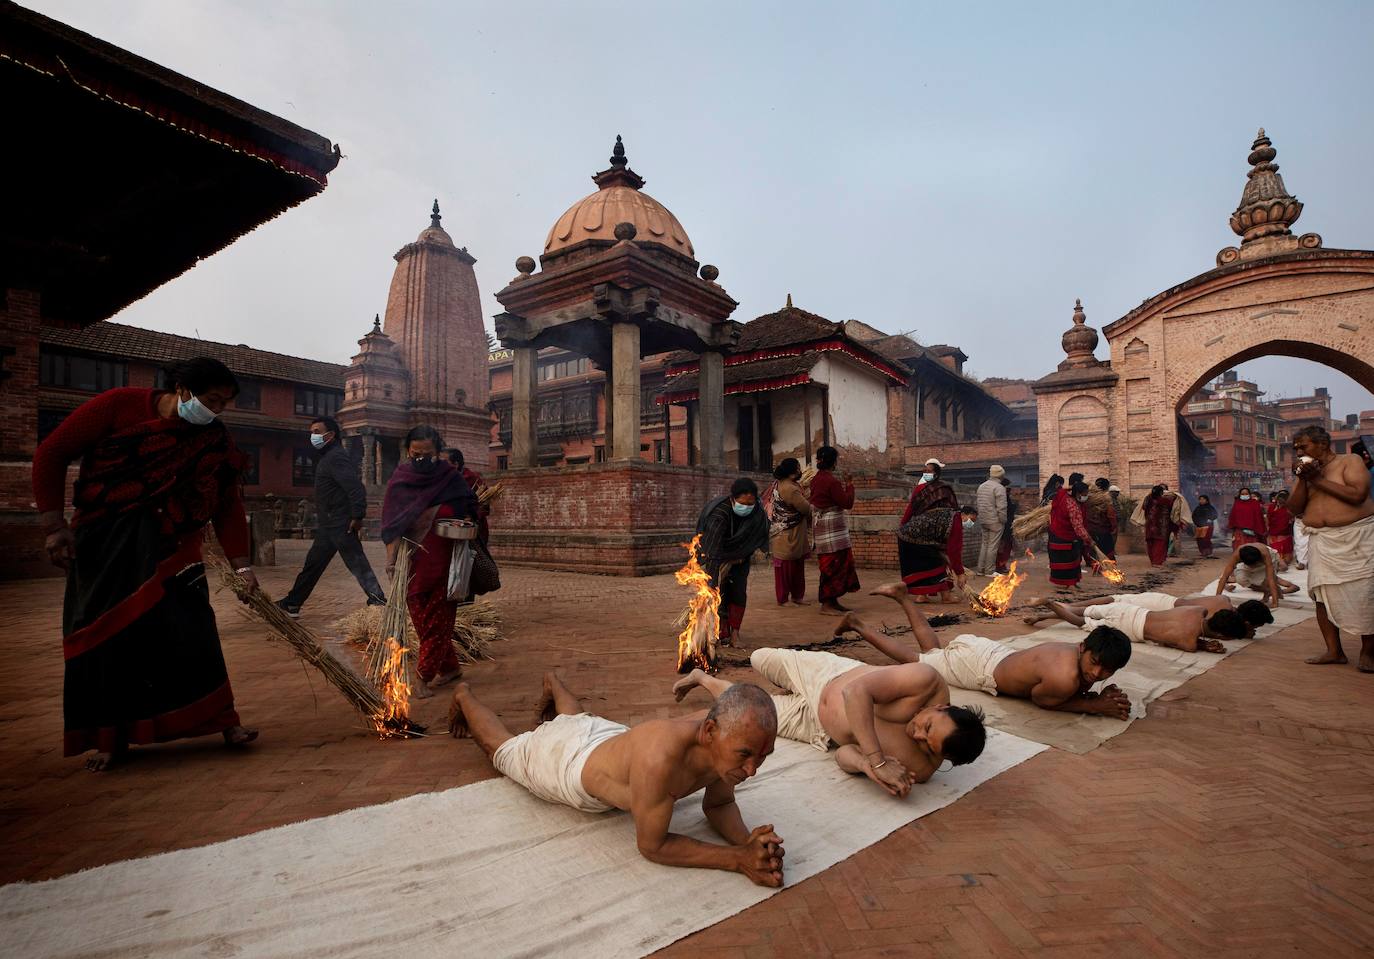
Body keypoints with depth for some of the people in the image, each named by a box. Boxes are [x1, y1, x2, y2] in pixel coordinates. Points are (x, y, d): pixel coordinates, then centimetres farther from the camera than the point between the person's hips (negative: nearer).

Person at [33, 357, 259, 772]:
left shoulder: (214, 441, -3)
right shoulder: (120, 405, -9)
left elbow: (228, 505, -3)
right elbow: (51, 453, -3)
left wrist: (242, 565, -9)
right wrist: (55, 525, -7)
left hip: (168, 548, 1)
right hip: (101, 544, -1)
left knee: (190, 628, -7)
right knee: (105, 635, 3)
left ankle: (221, 717, 3)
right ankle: (111, 737, 17)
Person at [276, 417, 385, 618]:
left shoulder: (337, 457, -16)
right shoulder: (328, 457, 17)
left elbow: (356, 488, -25)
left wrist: (358, 516, -25)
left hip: (340, 526, -10)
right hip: (328, 525, 10)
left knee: (357, 564, -6)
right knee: (313, 564, 16)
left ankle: (378, 601, -1)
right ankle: (292, 604, 26)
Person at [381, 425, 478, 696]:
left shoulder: (451, 478, -7)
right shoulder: (400, 479, -2)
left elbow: (469, 514, 5)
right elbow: (391, 524, -1)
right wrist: (391, 557, -10)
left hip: (444, 563, -3)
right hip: (413, 564, 3)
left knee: (437, 619, 1)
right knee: (421, 619, 9)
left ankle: (424, 675, 11)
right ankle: (450, 666, 25)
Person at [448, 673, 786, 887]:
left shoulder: (730, 733, -30)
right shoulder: (660, 757, -51)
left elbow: (718, 804, -13)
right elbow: (651, 846, -37)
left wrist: (747, 840, -33)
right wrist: (739, 859, -42)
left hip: (613, 736, 4)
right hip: (563, 760, -4)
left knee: (579, 722, 42)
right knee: (501, 747, 30)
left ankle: (552, 684, 68)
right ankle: (464, 695, 55)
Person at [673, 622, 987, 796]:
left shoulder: (922, 768, -31)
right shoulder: (928, 681, -36)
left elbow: (845, 755, -25)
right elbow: (856, 691, -42)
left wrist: (867, 762, -47)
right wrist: (876, 761, -49)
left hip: (818, 730, 1)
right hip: (828, 673, -1)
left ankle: (705, 678, 47)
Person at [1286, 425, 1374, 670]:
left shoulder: (1350, 461, -2)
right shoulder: (1305, 471, 12)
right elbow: (1295, 507, 5)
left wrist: (1318, 479, -12)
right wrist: (1303, 480, -7)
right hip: (1321, 541, 5)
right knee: (1322, 595, 1)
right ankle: (1334, 651, 7)